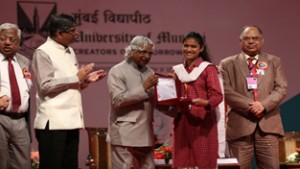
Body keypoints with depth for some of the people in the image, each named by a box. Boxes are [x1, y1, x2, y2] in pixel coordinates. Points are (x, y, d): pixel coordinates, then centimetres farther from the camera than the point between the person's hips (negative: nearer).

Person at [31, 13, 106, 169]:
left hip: (72, 120, 8)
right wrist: (76, 78, -13)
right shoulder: (43, 52, -7)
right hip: (53, 121, -8)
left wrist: (85, 80, 3)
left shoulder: (70, 52, 17)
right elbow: (45, 85, -16)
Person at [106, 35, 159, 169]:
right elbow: (118, 100, -14)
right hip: (125, 135, -6)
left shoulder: (149, 72, 16)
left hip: (146, 134, 6)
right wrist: (144, 88, -17)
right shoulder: (117, 71, -4)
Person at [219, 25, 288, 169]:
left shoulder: (274, 62, 16)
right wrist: (249, 106, -14)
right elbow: (226, 91, -2)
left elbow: (281, 88, 5)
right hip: (240, 124, -1)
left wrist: (264, 105, -13)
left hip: (268, 123, 2)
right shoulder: (228, 64, 10)